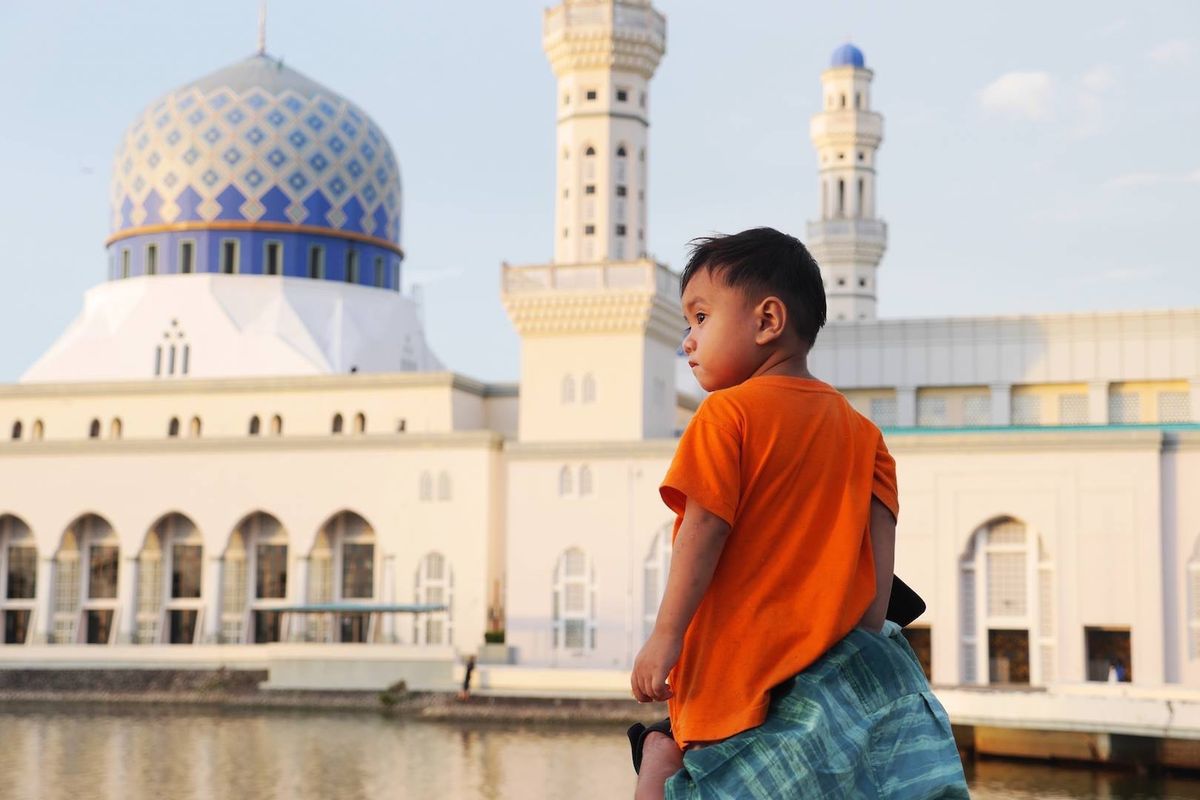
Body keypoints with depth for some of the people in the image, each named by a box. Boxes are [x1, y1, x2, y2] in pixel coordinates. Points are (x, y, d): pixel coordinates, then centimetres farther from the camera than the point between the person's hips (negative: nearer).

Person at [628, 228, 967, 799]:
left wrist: (666, 635, -12)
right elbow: (881, 536, 4)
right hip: (830, 660, 6)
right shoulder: (859, 429, 10)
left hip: (733, 661, -6)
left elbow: (704, 527, -14)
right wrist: (865, 640, 4)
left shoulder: (726, 414, -7)